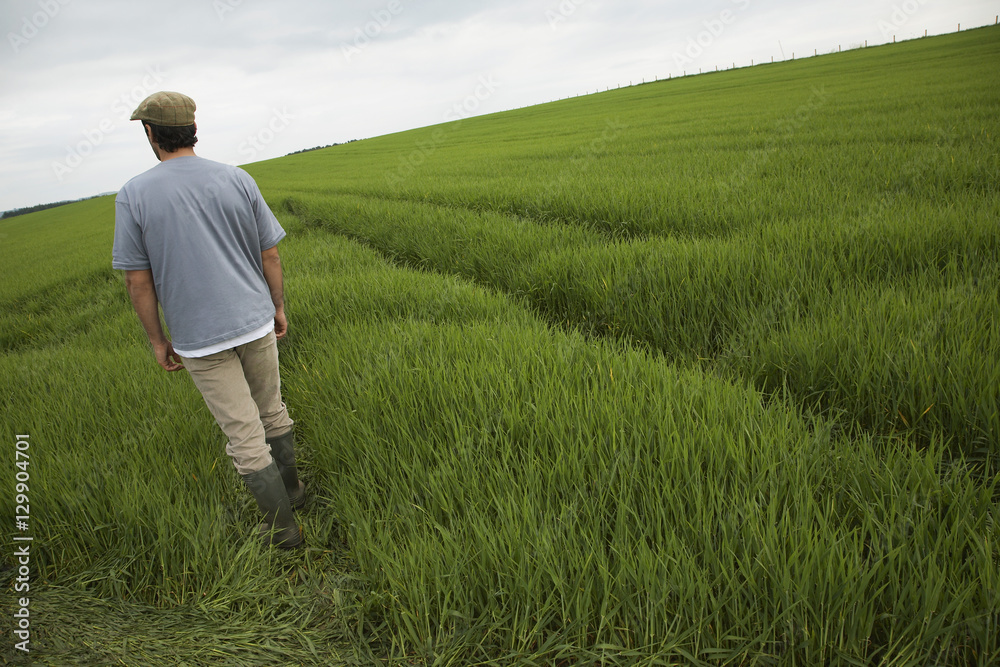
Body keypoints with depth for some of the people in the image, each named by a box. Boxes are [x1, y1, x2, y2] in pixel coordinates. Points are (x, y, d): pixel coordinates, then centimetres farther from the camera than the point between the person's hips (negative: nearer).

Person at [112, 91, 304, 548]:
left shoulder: (134, 195, -9)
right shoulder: (237, 180, -4)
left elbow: (138, 279, -6)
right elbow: (270, 254, 1)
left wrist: (157, 339, 4)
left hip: (200, 338, -3)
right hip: (254, 321, 3)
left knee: (245, 436, 6)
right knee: (271, 411, 22)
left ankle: (282, 527, 17)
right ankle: (289, 488, 38)